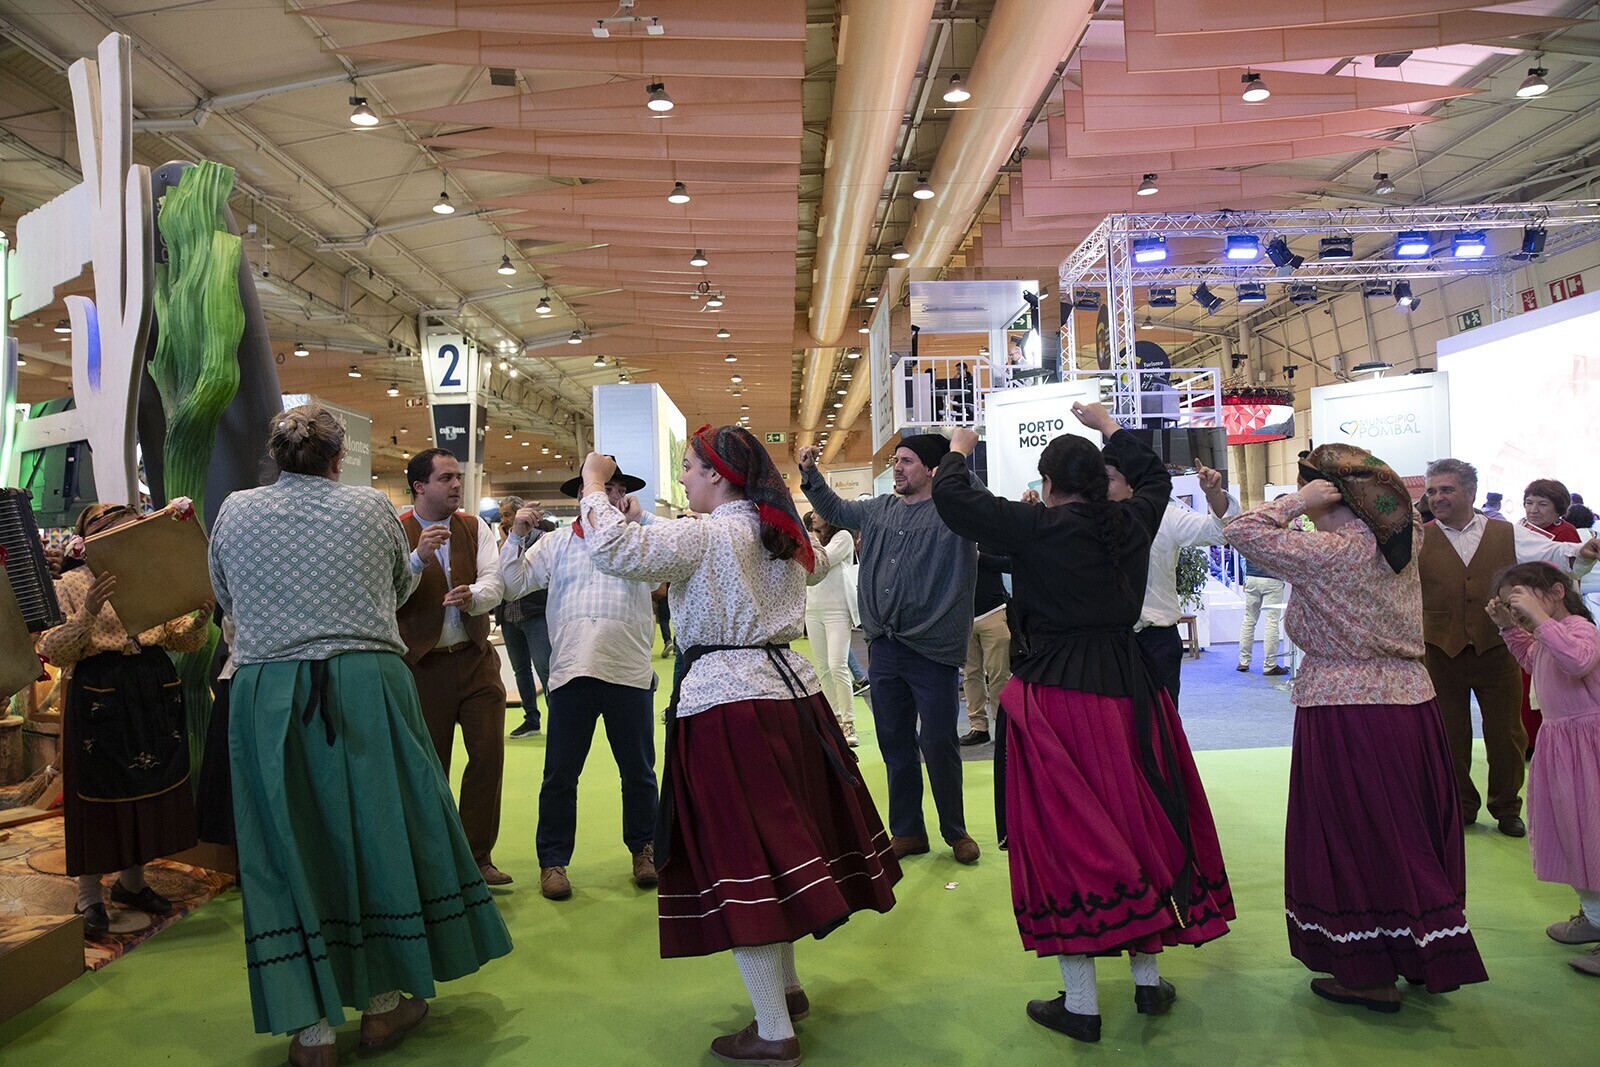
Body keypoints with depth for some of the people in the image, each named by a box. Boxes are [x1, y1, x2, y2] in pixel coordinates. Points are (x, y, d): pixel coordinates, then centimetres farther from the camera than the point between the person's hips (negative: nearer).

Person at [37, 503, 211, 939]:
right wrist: (88, 612, -25)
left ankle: (131, 881, 29)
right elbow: (53, 652, -10)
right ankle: (90, 898, 16)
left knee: (151, 787, 11)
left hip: (155, 694, 5)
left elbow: (186, 641, 10)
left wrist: (202, 614, -11)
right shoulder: (70, 584, -1)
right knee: (99, 794, 2)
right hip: (98, 700, -5)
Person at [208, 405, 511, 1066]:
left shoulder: (235, 511, 5)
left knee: (289, 843, 7)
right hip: (367, 684, -1)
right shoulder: (372, 507, 2)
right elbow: (402, 586, 17)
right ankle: (385, 1002, 22)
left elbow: (226, 597, 19)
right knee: (381, 827, 11)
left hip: (266, 692, 1)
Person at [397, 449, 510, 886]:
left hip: (476, 657, 3)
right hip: (423, 663, -3)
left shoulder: (475, 527, 5)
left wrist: (472, 596, -28)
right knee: (429, 766, 7)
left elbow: (494, 582, -6)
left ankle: (478, 855, 15)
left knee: (488, 753, 0)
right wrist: (418, 558, -31)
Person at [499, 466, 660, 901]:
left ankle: (643, 849, 30)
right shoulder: (556, 543, 12)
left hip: (631, 673, 0)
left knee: (639, 771, 12)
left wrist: (641, 517, -8)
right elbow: (515, 582, 7)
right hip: (571, 671, 0)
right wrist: (517, 535, -5)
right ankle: (553, 860, 17)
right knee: (560, 775, 4)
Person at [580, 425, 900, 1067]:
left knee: (739, 853, -2)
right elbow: (816, 564, 35)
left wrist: (593, 483, -8)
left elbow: (614, 551, -23)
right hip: (791, 692, 8)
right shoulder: (785, 535, 12)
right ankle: (788, 988, 34)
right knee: (782, 834, 19)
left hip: (725, 702, -8)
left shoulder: (703, 536, -11)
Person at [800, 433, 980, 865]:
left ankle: (955, 830, 21)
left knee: (939, 743, 1)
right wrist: (809, 471, 14)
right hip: (883, 648, 6)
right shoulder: (879, 510, 12)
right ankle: (907, 830, 26)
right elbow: (833, 509, 25)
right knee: (895, 743, 13)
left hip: (931, 650, -6)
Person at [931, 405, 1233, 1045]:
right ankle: (1148, 979, 28)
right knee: (1137, 821, 15)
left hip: (1058, 691, -5)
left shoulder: (1037, 528, -11)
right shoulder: (1132, 522, 5)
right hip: (1128, 687, 6)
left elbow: (951, 499, -8)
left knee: (1065, 831, 1)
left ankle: (1081, 1005, 9)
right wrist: (1107, 426, 36)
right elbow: (1155, 475, 28)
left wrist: (959, 449, 10)